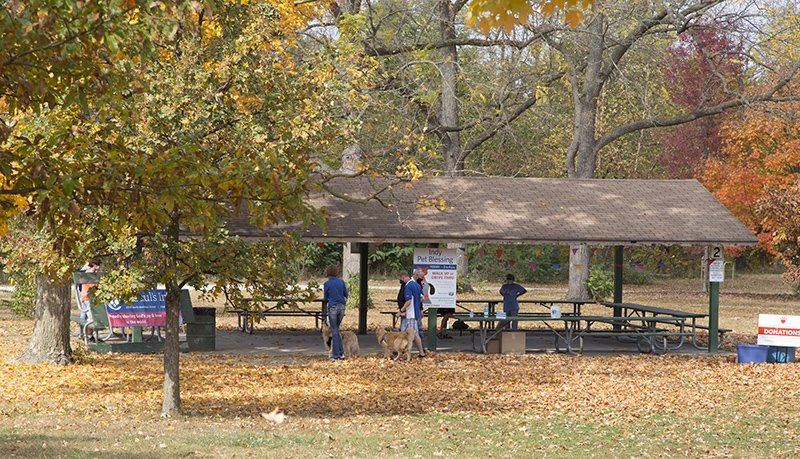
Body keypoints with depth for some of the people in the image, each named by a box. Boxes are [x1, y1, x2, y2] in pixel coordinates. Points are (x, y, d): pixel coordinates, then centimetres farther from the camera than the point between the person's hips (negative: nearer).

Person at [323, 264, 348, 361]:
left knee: (334, 331, 2)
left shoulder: (327, 284, -6)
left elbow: (325, 298, 3)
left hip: (332, 307, -4)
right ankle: (341, 352, 10)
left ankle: (336, 355, 2)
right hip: (342, 307, 4)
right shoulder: (341, 282, 2)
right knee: (336, 329, 17)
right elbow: (346, 295, 9)